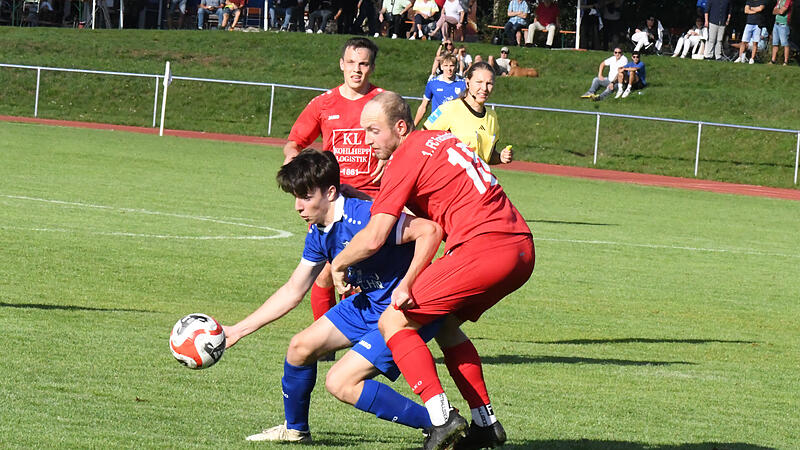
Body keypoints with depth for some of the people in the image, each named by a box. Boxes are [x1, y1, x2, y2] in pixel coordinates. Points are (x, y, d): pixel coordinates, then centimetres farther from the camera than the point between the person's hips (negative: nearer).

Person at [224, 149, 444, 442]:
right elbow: (292, 292, 13)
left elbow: (430, 231, -33)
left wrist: (406, 287, -36)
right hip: (368, 305, 9)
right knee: (301, 347, 9)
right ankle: (294, 429, 33)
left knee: (341, 382, -16)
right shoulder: (319, 234, 3)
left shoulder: (363, 216, -27)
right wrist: (238, 330, 13)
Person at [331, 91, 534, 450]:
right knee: (444, 323, 26)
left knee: (393, 321, -2)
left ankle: (441, 417, -12)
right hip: (521, 248, 9)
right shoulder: (440, 139, 21)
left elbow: (373, 238, -10)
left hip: (485, 246, -9)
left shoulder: (407, 157, -5)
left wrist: (338, 264, 7)